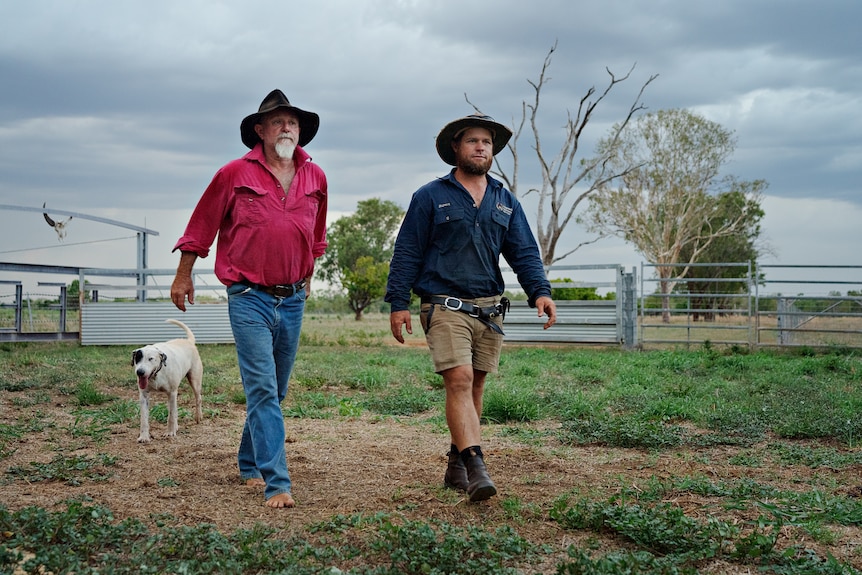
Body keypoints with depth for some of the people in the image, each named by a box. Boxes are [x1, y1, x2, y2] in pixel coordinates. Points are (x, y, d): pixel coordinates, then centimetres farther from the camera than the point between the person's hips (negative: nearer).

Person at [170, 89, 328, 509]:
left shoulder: (315, 177, 6)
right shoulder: (235, 174, -5)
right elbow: (202, 225, 5)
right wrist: (183, 276, 9)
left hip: (293, 299, 5)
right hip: (249, 298, -5)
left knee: (276, 392, 14)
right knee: (262, 390, -11)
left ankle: (250, 464, 33)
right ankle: (276, 483, -12)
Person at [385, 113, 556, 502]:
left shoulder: (506, 203, 15)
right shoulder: (430, 197, 2)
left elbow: (524, 252, 10)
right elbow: (407, 252, 1)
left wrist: (540, 291, -7)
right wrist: (398, 303, -6)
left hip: (489, 310, 5)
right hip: (445, 307, -5)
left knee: (474, 386, 9)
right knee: (459, 381, -17)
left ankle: (457, 464, 21)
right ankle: (475, 467, -23)